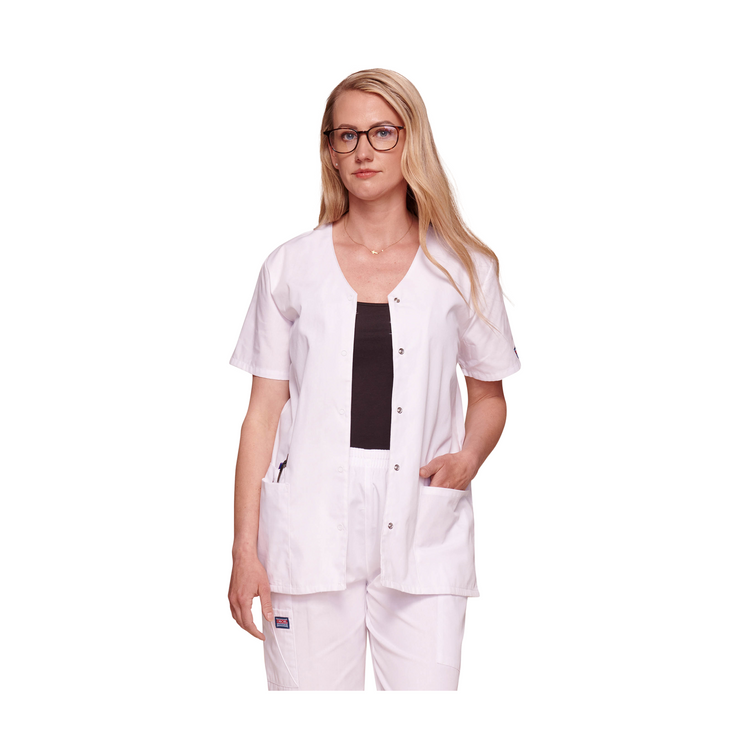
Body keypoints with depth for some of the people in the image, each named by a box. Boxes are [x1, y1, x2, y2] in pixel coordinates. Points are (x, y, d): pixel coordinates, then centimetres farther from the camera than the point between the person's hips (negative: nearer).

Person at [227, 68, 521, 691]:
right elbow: (264, 412, 6)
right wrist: (244, 547, 2)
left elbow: (488, 394, 17)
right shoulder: (290, 268, 6)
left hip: (423, 539, 0)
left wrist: (469, 456, -6)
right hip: (309, 536, 0)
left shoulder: (464, 269, 6)